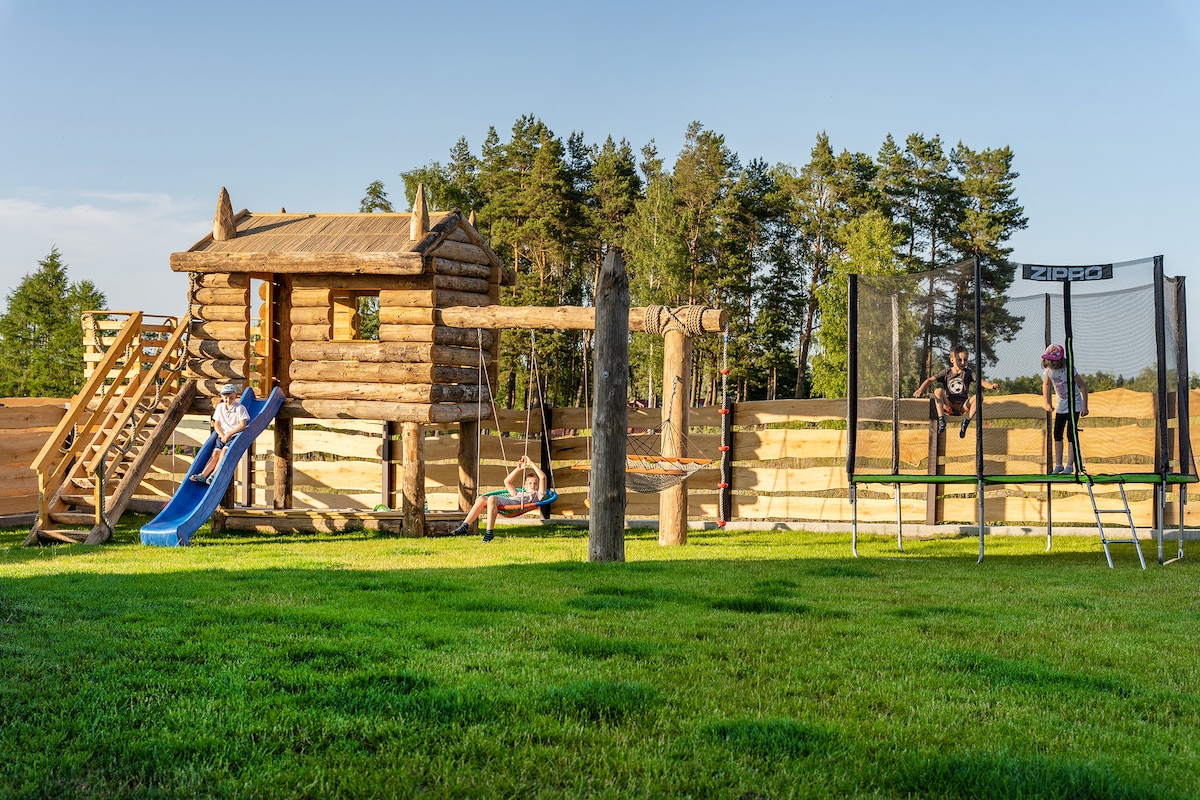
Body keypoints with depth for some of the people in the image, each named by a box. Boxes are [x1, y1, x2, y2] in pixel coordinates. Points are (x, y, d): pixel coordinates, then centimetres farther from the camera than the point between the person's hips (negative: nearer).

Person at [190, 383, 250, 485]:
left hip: (236, 435, -5)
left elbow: (243, 425, -14)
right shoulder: (220, 408, 10)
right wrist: (223, 436, -7)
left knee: (225, 450, -27)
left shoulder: (240, 408, -7)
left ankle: (214, 475, -36)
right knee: (215, 452, -15)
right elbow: (216, 425, 11)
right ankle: (203, 475, -28)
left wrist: (228, 434, -15)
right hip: (223, 436, 5)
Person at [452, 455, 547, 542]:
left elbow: (543, 477, 16)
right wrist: (518, 469, 41)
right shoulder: (518, 493, 44)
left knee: (492, 498, -34)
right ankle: (465, 526, -32)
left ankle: (490, 531, -41)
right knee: (482, 499, -21)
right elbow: (507, 481, 49)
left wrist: (531, 464, 20)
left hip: (517, 503, -7)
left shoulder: (538, 495, 26)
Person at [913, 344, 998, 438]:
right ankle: (941, 420, -28)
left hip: (963, 405, 0)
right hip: (948, 405, 0)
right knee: (938, 391, -28)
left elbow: (981, 381, -6)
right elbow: (930, 380, 0)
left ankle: (966, 422, -19)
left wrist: (992, 386, -28)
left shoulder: (968, 372, 7)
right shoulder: (947, 372, 6)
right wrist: (920, 389, -19)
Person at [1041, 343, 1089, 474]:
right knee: (1057, 435, 6)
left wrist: (1085, 407, -17)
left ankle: (1070, 465, -4)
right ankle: (1058, 465, 13)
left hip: (1074, 405, -6)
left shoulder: (1068, 370, -25)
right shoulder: (1048, 370, -8)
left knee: (1071, 435, -9)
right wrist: (1047, 403, 6)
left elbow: (1083, 386, -18)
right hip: (1060, 405, 6)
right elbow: (1046, 385, 13)